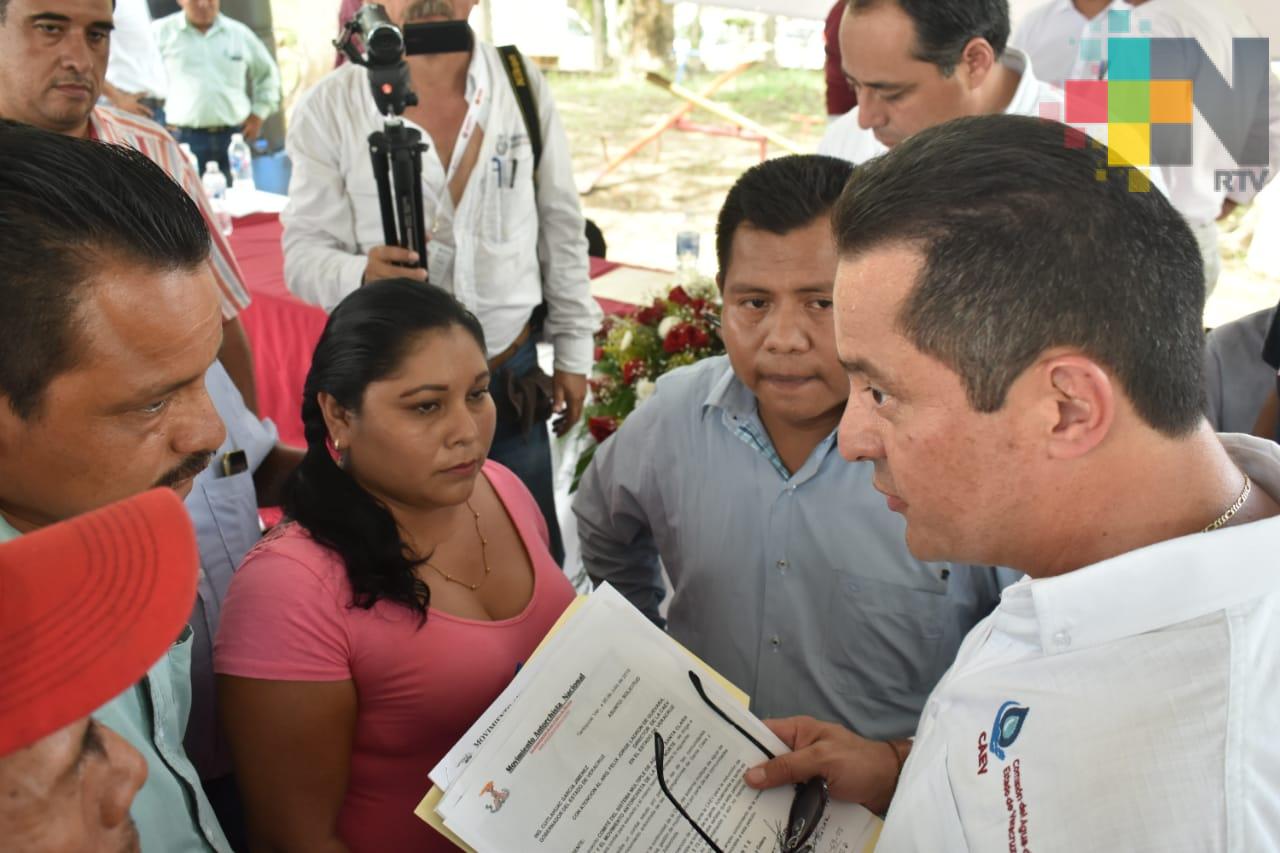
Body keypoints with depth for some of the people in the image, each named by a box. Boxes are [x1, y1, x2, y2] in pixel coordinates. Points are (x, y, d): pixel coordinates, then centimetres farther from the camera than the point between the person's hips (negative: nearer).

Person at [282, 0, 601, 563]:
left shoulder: (524, 86, -1)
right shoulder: (329, 107, -8)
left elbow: (560, 226, 6)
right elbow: (305, 251, -7)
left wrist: (573, 351, 8)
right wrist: (360, 275, -30)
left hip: (513, 379, 2)